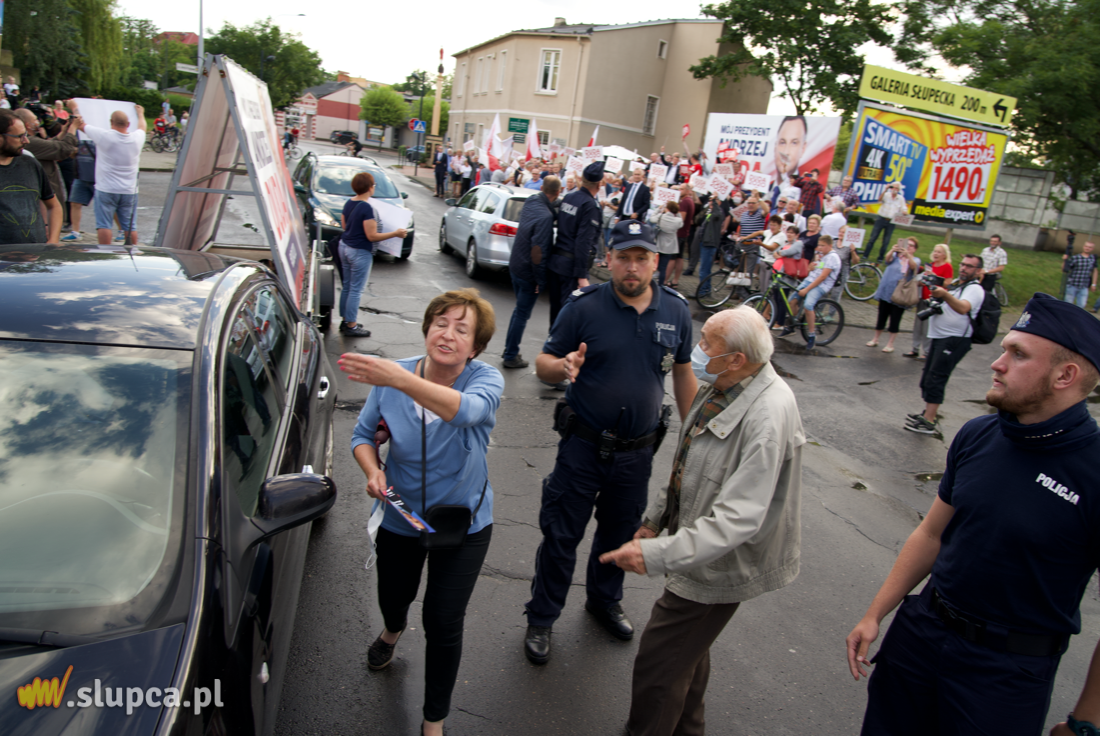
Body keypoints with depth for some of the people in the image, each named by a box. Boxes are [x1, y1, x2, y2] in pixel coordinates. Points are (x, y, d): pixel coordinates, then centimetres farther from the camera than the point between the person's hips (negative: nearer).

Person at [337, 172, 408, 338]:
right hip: (360, 252, -9)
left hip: (345, 247, 9)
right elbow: (372, 236, -20)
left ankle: (345, 320, 24)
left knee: (347, 286, 17)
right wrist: (395, 233, -13)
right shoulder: (367, 208, -20)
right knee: (356, 290, -1)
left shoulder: (348, 203, 5)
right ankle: (351, 326, 5)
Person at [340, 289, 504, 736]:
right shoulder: (391, 377, -15)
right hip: (400, 516, 3)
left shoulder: (486, 378, -22)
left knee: (443, 622, 1)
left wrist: (400, 379, -59)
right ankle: (392, 633, 66)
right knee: (393, 597, 26)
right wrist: (373, 472, -23)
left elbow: (467, 410, -46)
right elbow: (363, 434, -2)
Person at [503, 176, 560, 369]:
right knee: (522, 314, 5)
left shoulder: (531, 202, 0)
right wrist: (540, 280, -17)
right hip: (528, 273, -8)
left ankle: (509, 350, 33)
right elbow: (538, 252, -25)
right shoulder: (545, 216, -25)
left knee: (520, 310, 23)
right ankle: (511, 356, 16)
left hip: (515, 266, 8)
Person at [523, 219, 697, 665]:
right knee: (561, 536, 6)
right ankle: (541, 620, 27)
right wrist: (564, 366, -31)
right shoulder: (584, 306, -12)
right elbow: (544, 364, -7)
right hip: (583, 446, -3)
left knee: (620, 532, 21)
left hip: (637, 451, 4)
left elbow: (683, 373, 10)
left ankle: (605, 600, 46)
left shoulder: (676, 310, -1)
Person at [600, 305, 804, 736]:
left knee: (658, 666, 0)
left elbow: (737, 519, -35)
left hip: (720, 564, -9)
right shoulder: (718, 386, -2)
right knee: (689, 650, 29)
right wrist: (655, 518, 10)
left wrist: (658, 554, -40)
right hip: (699, 542, 10)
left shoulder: (768, 417, -32)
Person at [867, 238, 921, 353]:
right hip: (886, 292, 1)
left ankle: (890, 344, 8)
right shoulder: (895, 256, 8)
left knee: (895, 320, 0)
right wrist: (892, 250, -37)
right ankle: (875, 339, 22)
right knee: (881, 317, 10)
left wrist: (907, 255, -39)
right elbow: (888, 259, -15)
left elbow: (913, 266, -18)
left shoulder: (915, 260, 5)